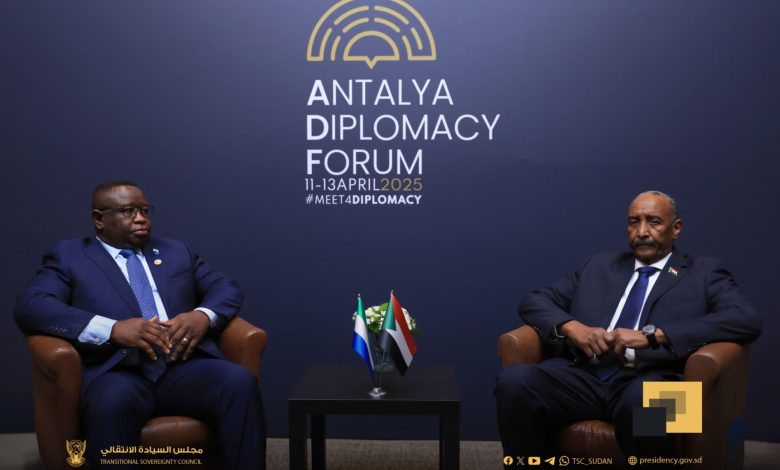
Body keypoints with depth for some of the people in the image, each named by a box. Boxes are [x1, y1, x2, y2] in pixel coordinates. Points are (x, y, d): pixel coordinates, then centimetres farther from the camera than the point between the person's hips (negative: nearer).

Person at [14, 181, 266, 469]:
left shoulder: (177, 252, 25)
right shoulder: (69, 256, 14)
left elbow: (226, 288, 21)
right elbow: (30, 306, -2)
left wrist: (203, 315, -5)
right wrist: (113, 328, -17)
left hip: (183, 366, 3)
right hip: (117, 373, -3)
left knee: (240, 381, -27)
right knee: (112, 399, -38)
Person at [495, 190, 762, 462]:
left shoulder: (704, 274, 15)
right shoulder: (598, 265, 24)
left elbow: (747, 320, -4)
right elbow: (534, 301, 19)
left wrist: (653, 334, -14)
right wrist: (571, 327, -5)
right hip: (584, 375, 3)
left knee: (644, 399, -39)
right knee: (514, 380, -28)